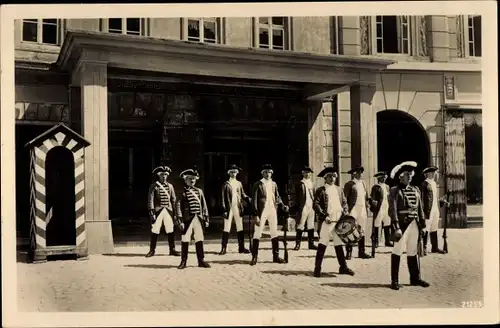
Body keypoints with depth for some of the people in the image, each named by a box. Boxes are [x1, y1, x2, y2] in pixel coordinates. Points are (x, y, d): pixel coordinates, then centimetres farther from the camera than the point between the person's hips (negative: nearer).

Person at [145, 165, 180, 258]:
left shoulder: (170, 186, 11)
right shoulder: (154, 186, 0)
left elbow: (173, 199, 13)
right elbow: (150, 200, -6)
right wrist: (151, 212, -14)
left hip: (168, 211, 3)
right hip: (158, 211, -3)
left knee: (170, 231, 5)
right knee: (155, 231, -1)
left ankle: (172, 250, 14)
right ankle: (152, 250, 8)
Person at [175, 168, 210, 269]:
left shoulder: (199, 191, 12)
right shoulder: (183, 193, 0)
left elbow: (204, 205, 13)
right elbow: (179, 207, -5)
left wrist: (206, 219, 9)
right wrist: (180, 221, -11)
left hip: (199, 219, 3)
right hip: (188, 219, -3)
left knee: (199, 240, 6)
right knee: (185, 241, 0)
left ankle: (201, 261, 12)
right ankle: (183, 261, 8)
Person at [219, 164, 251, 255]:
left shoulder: (239, 184, 11)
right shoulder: (226, 184, 0)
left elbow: (243, 195, 11)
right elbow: (223, 198, -4)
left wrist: (250, 200, -8)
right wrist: (224, 210, -10)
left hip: (238, 208, 4)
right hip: (229, 208, -4)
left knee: (240, 228, 6)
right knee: (226, 229, -2)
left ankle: (241, 247, 12)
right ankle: (224, 248, 2)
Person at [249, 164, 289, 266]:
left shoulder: (274, 184, 11)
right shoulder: (257, 184, -4)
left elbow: (277, 197, 16)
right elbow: (254, 201, -8)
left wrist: (283, 206, -4)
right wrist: (256, 215, -14)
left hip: (273, 211, 5)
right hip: (262, 211, -5)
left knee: (274, 233, 9)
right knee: (257, 234, -3)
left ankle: (276, 256, 17)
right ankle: (254, 257, 3)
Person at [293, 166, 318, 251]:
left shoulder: (311, 183, 16)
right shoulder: (300, 184, -2)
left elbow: (314, 195, 18)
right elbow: (297, 197, -6)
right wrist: (298, 208, -12)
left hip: (311, 207, 6)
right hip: (303, 208, -6)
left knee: (311, 226, 9)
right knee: (300, 226, -4)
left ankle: (311, 244, 15)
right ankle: (298, 244, 0)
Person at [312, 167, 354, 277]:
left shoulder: (339, 189, 16)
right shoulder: (321, 190, -1)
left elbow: (344, 202, 19)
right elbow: (316, 205, -8)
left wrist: (345, 213, 2)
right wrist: (324, 216, -16)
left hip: (339, 221, 5)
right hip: (327, 221, -5)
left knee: (339, 244, 13)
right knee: (322, 245, -6)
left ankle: (343, 267, 20)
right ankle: (317, 268, -1)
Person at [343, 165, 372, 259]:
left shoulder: (363, 183, 17)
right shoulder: (349, 184, -4)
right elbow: (345, 199, -7)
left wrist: (369, 201, 5)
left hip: (363, 211, 6)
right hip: (353, 211, -6)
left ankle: (361, 252, 16)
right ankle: (349, 252, 1)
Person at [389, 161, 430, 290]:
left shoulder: (415, 190, 14)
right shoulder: (394, 191, -3)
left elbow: (420, 209, 15)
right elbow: (393, 210, -10)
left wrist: (422, 224, 9)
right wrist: (396, 227, -16)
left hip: (414, 224, 6)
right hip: (402, 224, -5)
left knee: (413, 252, 13)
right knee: (397, 251, -3)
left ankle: (415, 278, 23)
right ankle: (394, 281, 4)